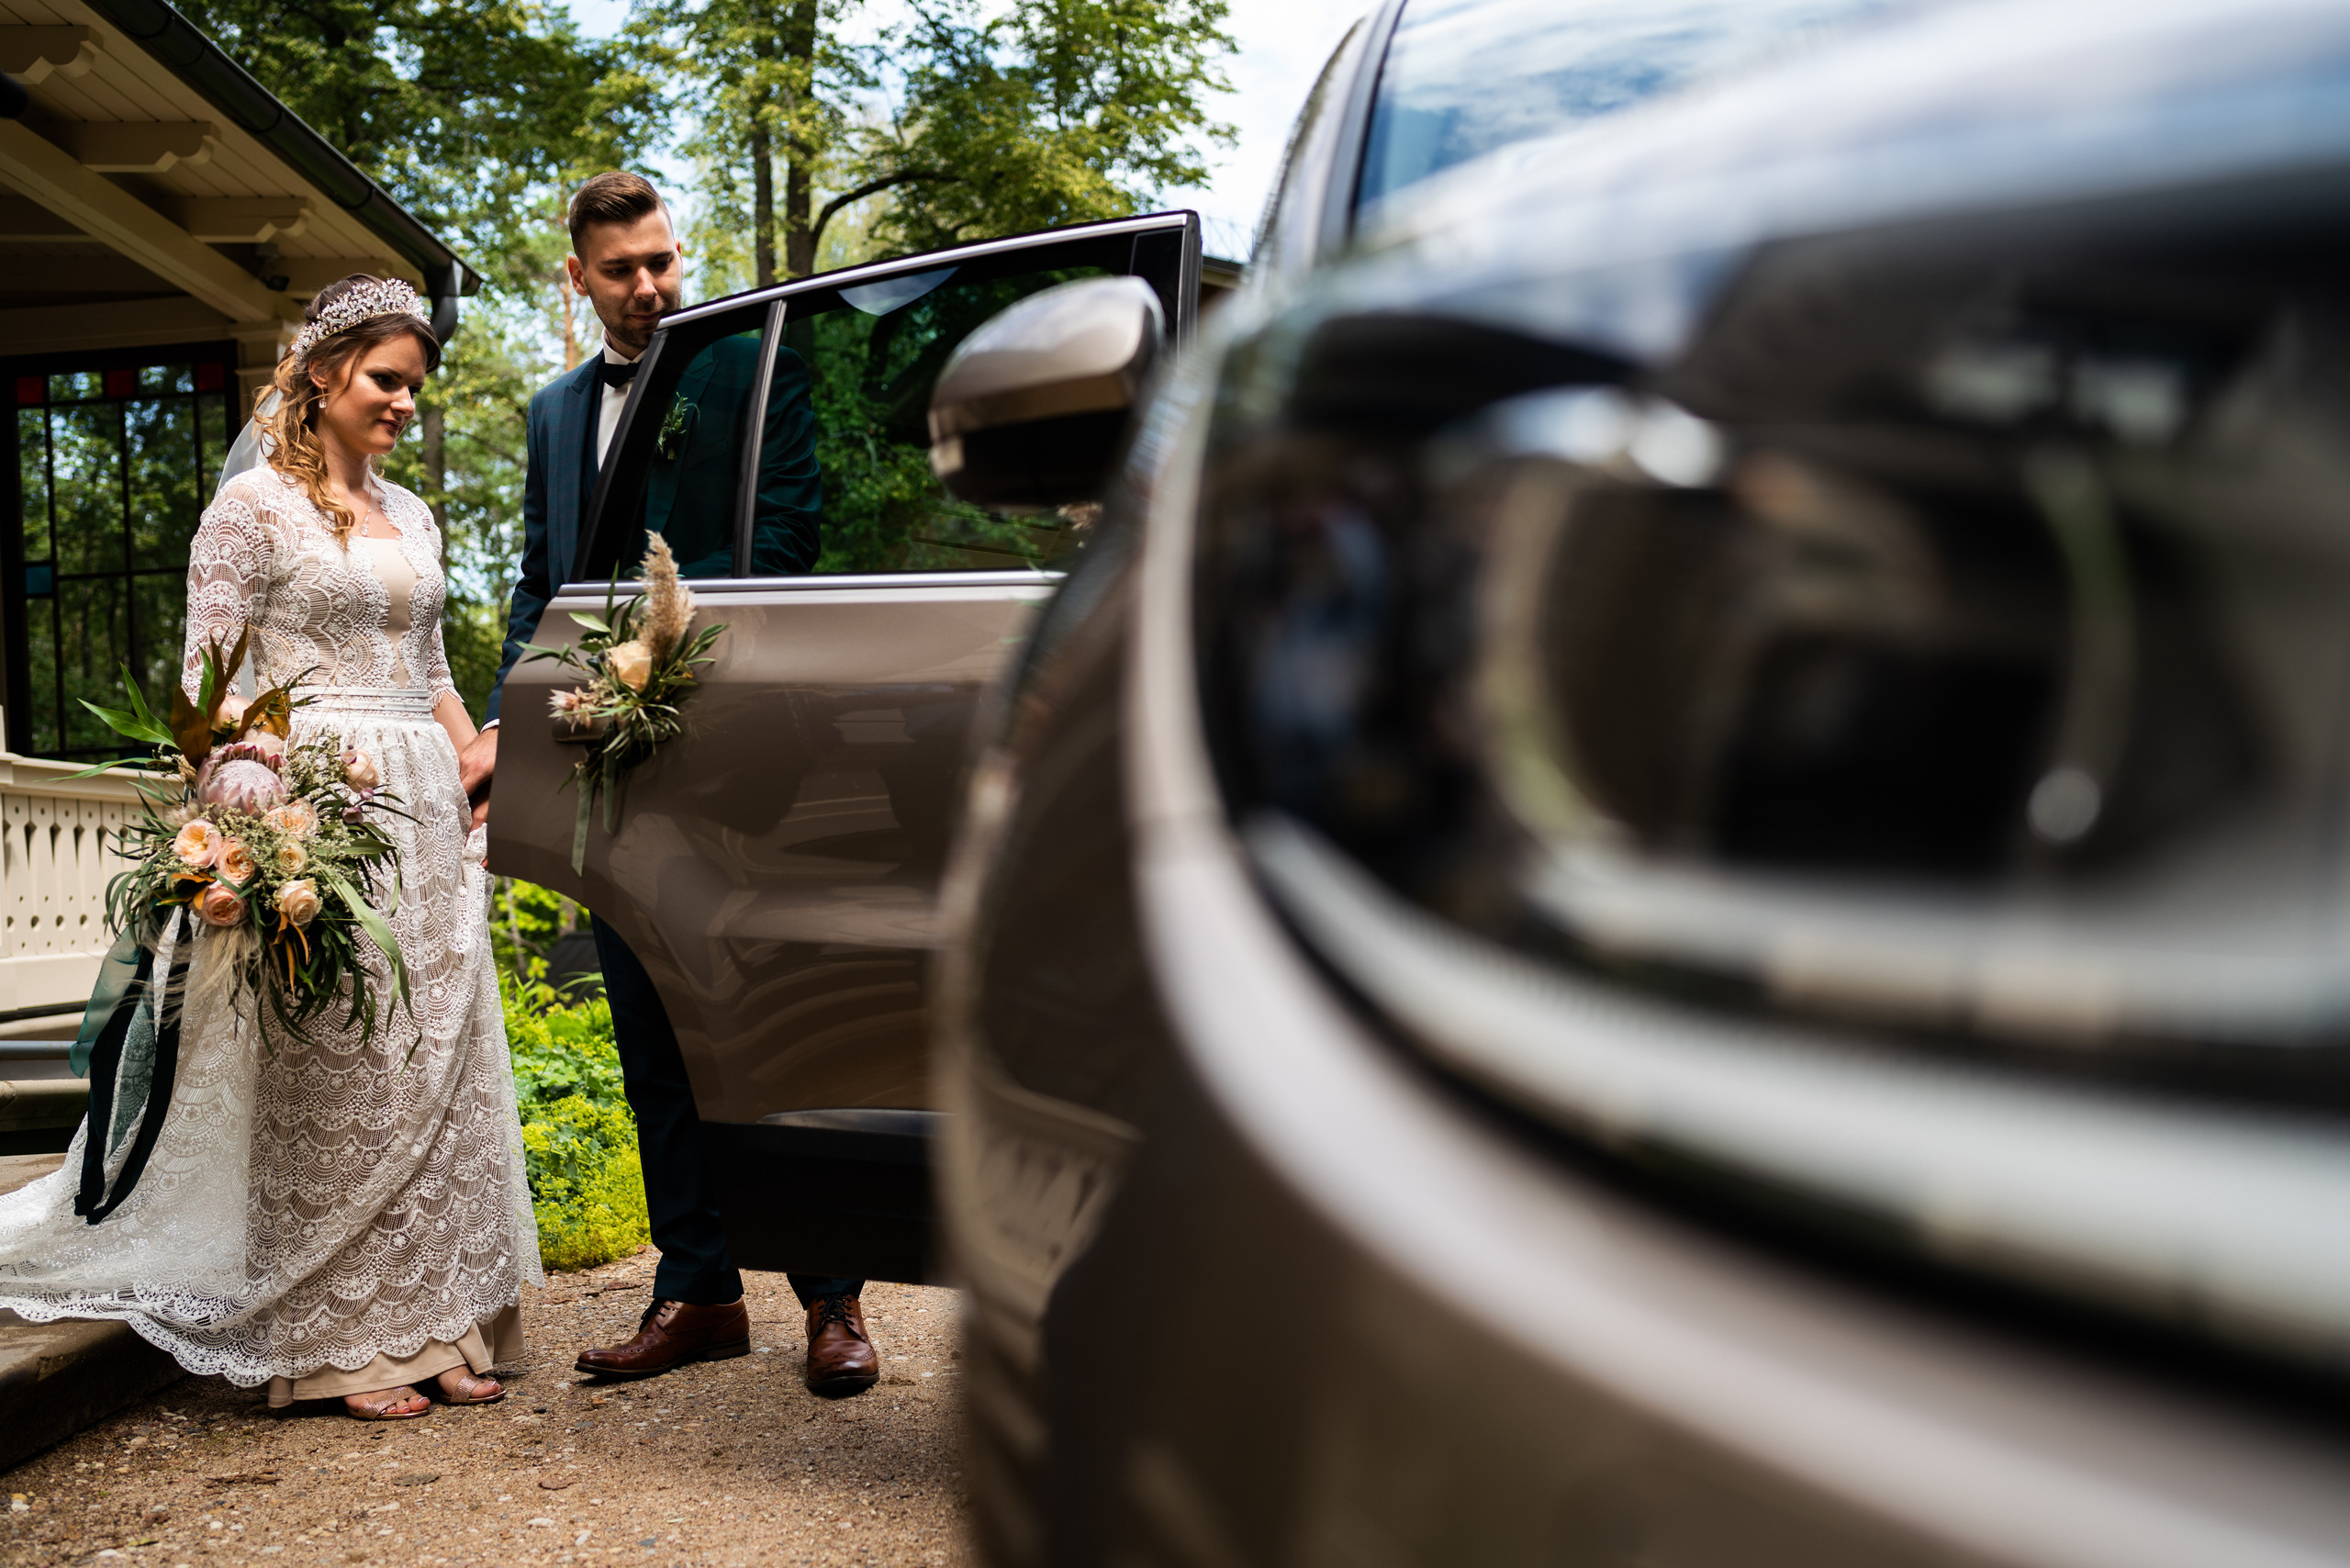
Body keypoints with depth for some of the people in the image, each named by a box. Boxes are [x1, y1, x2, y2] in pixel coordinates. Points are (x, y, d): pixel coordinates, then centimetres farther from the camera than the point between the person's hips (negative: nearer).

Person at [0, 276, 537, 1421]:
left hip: (424, 813, 7)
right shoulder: (254, 504, -2)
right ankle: (338, 1347, 9)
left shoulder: (409, 515, 17)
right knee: (328, 1078, -1)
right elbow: (207, 685, -7)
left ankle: (428, 1326, 16)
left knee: (436, 1069, 7)